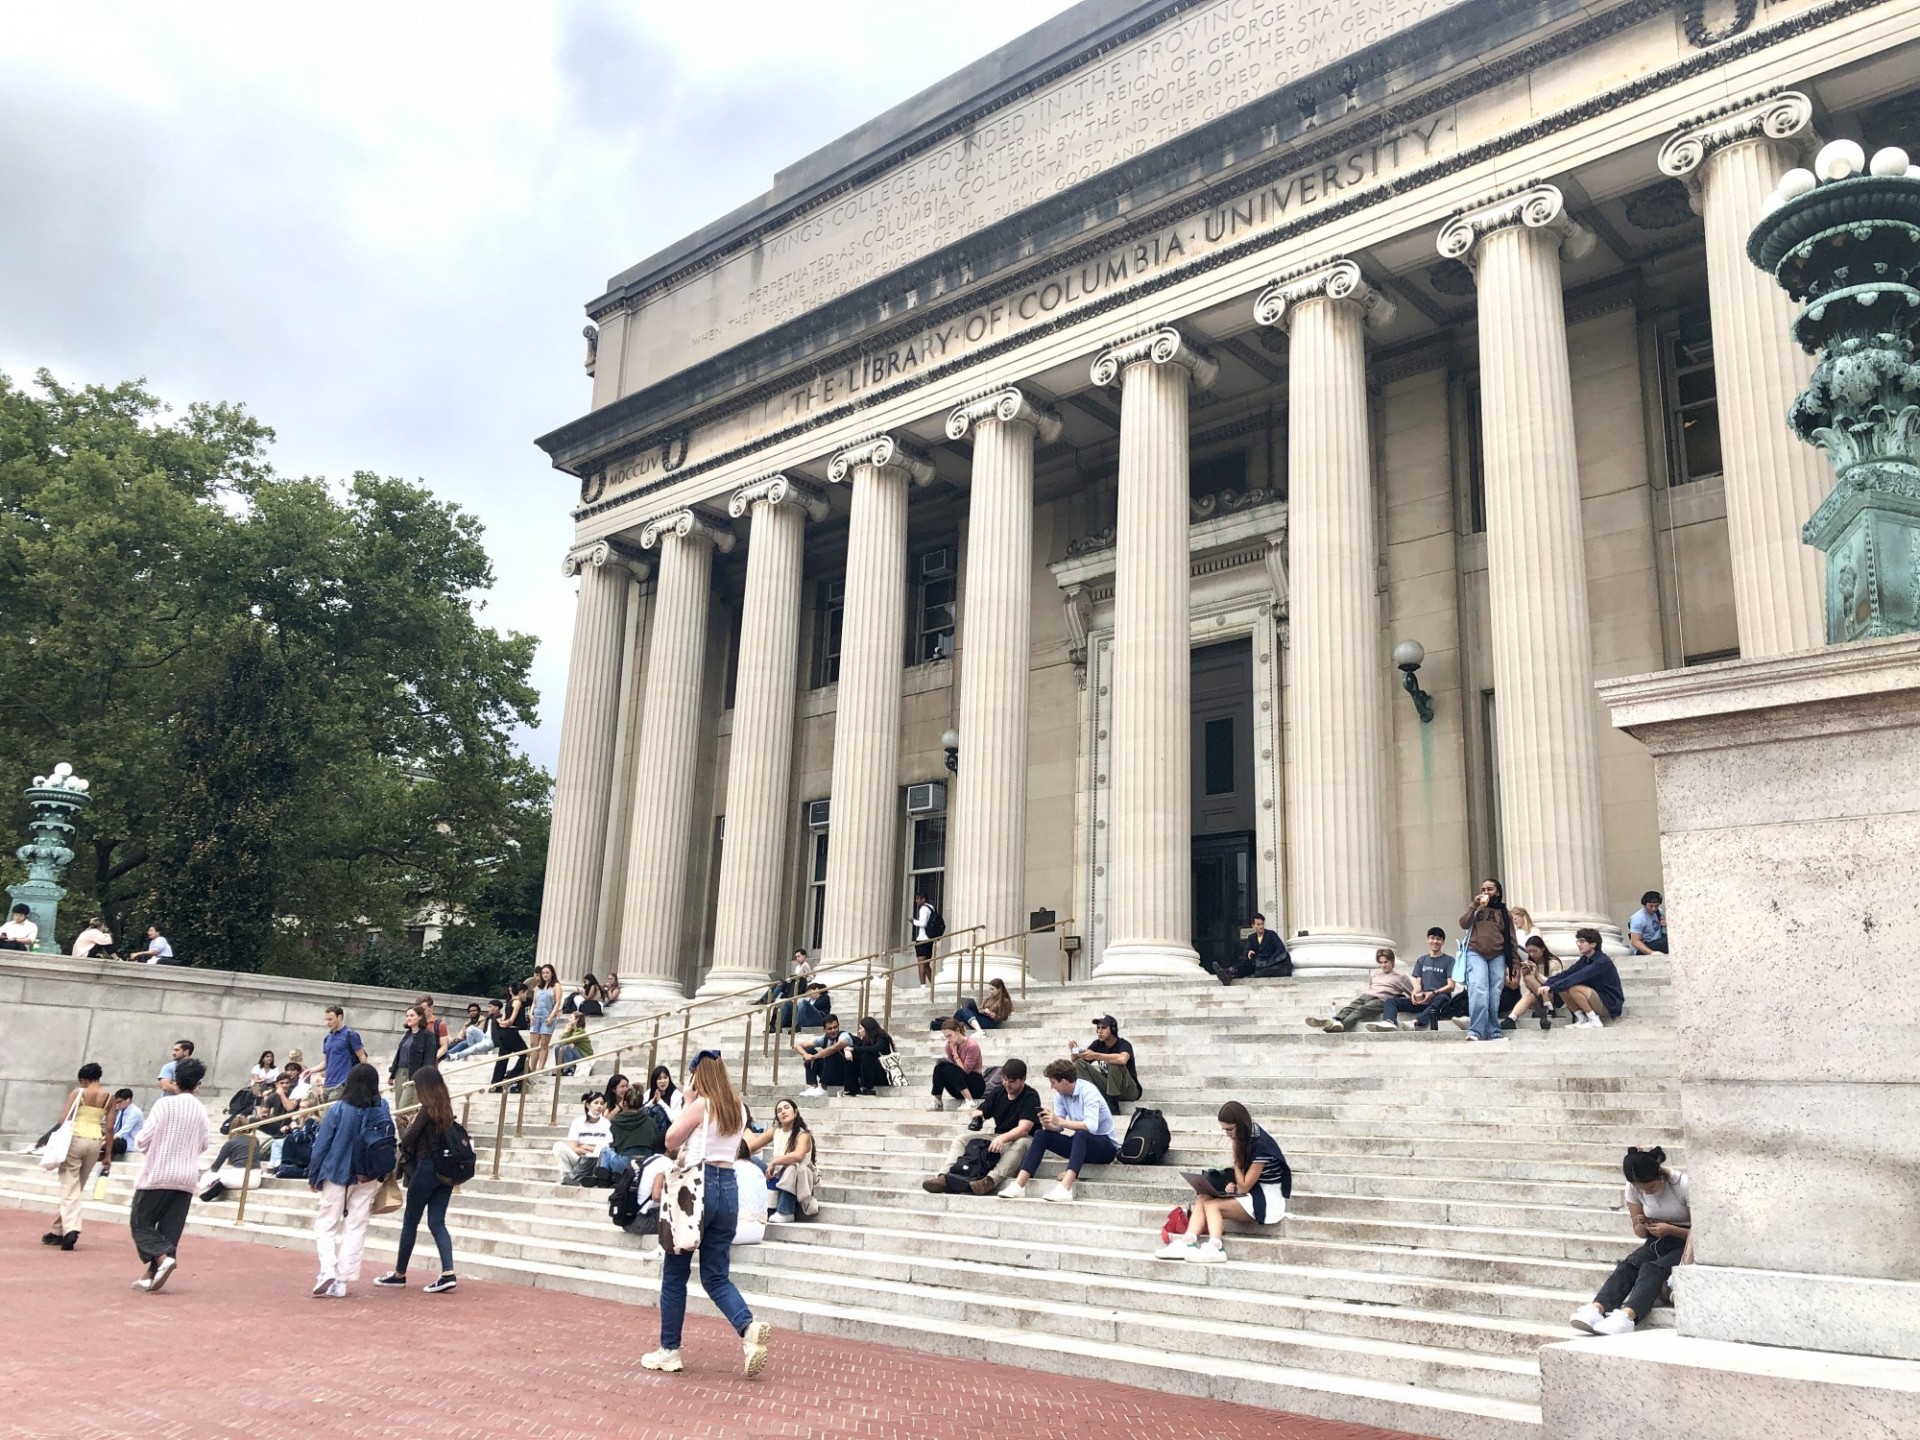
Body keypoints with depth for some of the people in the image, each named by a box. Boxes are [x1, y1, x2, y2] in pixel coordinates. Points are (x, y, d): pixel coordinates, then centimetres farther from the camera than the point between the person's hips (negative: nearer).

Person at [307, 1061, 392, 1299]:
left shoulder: (338, 1110, -13)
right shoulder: (383, 1110, -6)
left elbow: (321, 1145, -8)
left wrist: (313, 1176, 4)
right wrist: (383, 1173, 14)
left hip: (337, 1174, -2)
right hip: (368, 1178, 2)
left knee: (326, 1224, 10)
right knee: (356, 1228, 9)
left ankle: (328, 1273, -8)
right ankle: (341, 1282, 8)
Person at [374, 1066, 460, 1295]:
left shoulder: (427, 1110, -13)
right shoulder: (445, 1108, 9)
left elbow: (408, 1140, -10)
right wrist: (412, 1124, 12)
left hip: (426, 1168, -7)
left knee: (410, 1222, 8)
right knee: (437, 1223, 6)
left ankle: (399, 1275, 19)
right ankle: (448, 1274, -7)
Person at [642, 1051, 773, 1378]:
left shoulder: (700, 1105, -9)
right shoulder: (739, 1110, 10)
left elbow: (671, 1140, -2)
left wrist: (688, 1102, 3)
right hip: (728, 1187, 6)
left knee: (675, 1274, 8)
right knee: (716, 1277, 9)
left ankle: (669, 1351, 14)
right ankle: (749, 1327, -15)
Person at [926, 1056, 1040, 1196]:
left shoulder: (1031, 1097, -14)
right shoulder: (998, 1092, 6)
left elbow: (1024, 1128, -26)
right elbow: (980, 1111, 13)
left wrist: (1002, 1138, -42)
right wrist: (976, 1118, -13)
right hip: (999, 1139, 7)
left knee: (1020, 1144, -41)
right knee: (962, 1139, -7)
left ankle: (991, 1180, -57)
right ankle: (944, 1176, -29)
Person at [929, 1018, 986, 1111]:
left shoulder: (972, 1045, -18)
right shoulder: (950, 1046, 1)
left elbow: (964, 1070, -19)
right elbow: (953, 1070, 2)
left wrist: (955, 1052, -17)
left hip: (976, 1084, -5)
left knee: (946, 1068, -30)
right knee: (939, 1066, -22)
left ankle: (969, 1100, -32)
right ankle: (937, 1101, -20)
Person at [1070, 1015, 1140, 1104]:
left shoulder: (1124, 1044, -17)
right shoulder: (1098, 1044, 2)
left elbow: (1122, 1059, -42)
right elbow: (1077, 1061, 4)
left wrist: (1095, 1055, -40)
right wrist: (1074, 1050, -19)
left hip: (1129, 1090, -6)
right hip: (1107, 1085, 6)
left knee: (1115, 1063, -34)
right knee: (1080, 1063, -8)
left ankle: (1112, 1103, -28)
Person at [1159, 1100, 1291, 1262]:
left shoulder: (1260, 1144, -20)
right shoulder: (1245, 1139, 6)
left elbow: (1244, 1187, -16)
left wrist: (1236, 1156, -12)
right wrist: (1233, 1184, -5)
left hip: (1266, 1200, -9)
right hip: (1252, 1194, 9)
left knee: (1211, 1205, -21)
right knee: (1201, 1199, -9)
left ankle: (1215, 1247, -37)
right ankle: (1187, 1243, -26)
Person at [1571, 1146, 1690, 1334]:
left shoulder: (1682, 1185, -17)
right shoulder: (1633, 1188, -4)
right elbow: (1641, 1233, 7)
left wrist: (1670, 1229, -26)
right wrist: (1642, 1226, -16)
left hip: (1684, 1245, -4)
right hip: (1656, 1243, 4)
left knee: (1652, 1268, -34)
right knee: (1627, 1266, -28)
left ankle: (1626, 1315, -57)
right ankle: (1596, 1309, -50)